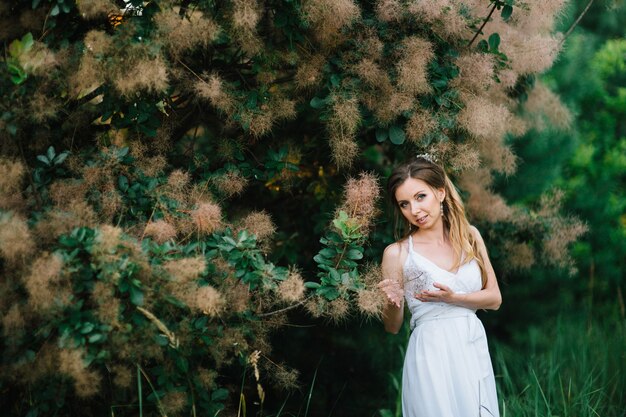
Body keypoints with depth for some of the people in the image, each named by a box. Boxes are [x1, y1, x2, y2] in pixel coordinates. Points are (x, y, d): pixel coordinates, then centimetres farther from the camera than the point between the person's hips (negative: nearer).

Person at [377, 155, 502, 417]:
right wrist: (392, 303, -19)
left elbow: (494, 299, 3)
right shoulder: (397, 253, -5)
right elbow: (392, 327, 2)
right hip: (432, 356, -3)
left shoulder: (469, 236, 5)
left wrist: (452, 298, -12)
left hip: (474, 350, 4)